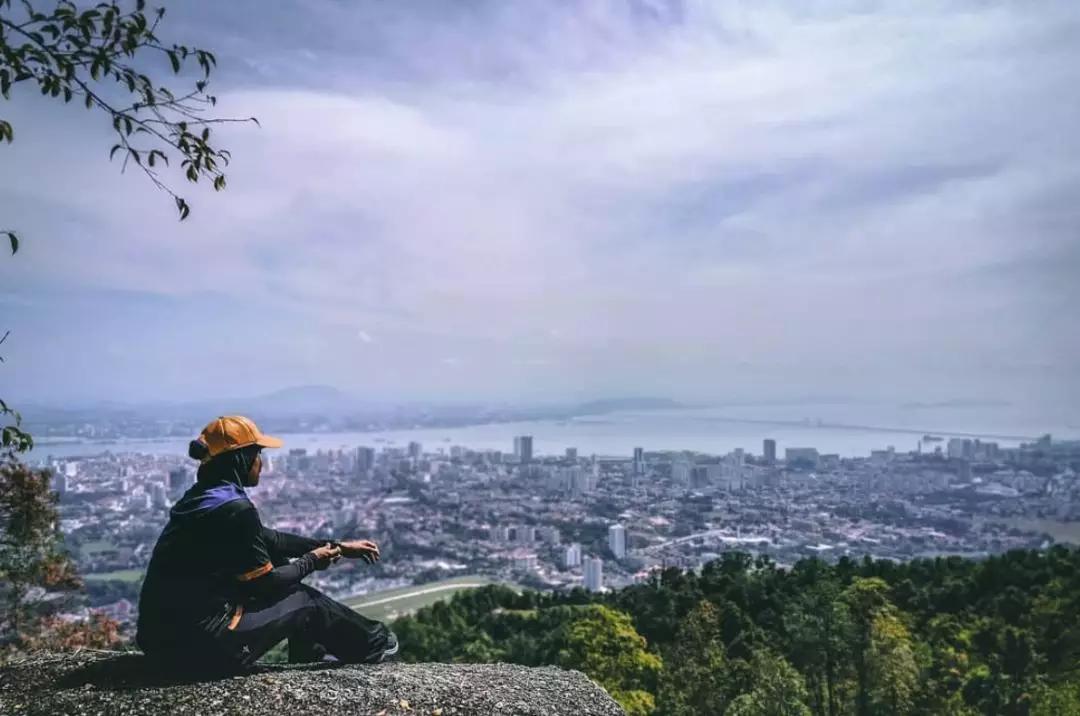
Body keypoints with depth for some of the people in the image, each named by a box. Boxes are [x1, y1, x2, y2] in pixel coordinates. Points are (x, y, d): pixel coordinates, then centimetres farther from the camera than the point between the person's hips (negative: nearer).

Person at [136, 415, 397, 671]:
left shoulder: (202, 496, 8)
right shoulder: (234, 508, -20)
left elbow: (269, 539, 16)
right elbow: (265, 583, -12)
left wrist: (336, 546, 17)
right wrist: (311, 561, 6)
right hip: (201, 643, -8)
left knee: (283, 562, 18)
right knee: (306, 601, 8)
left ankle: (308, 661, 33)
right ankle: (373, 646, 30)